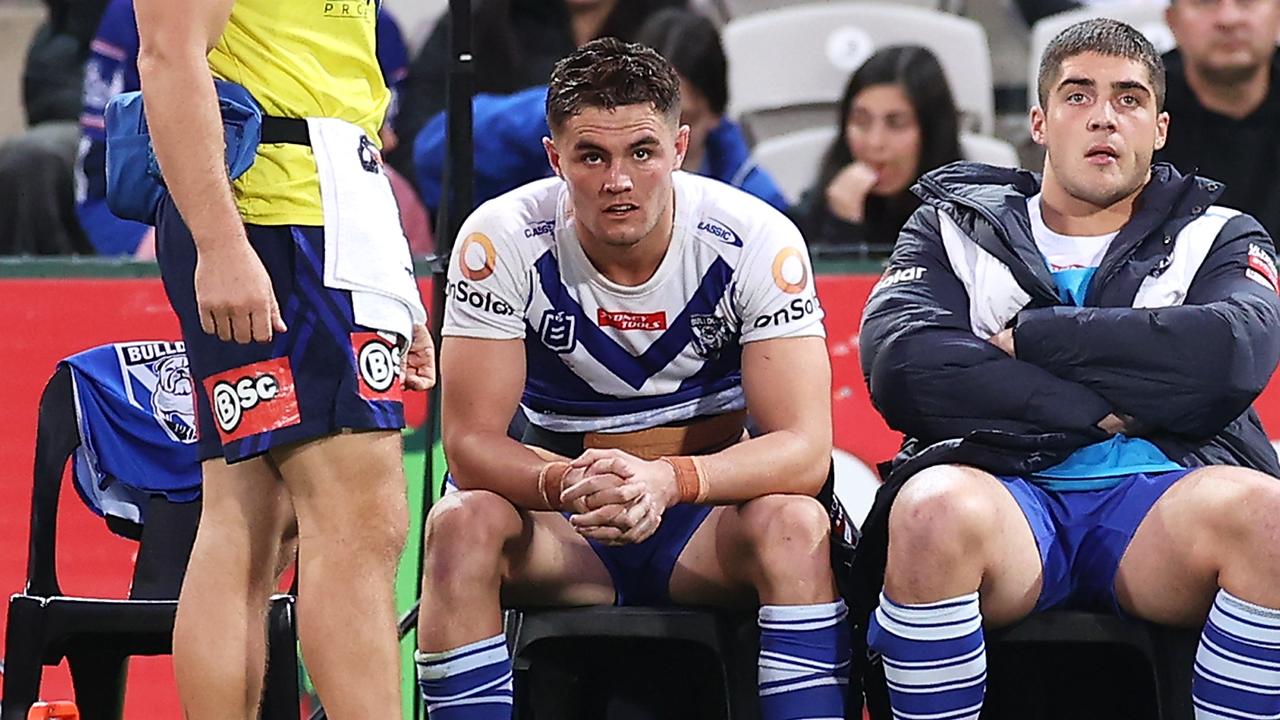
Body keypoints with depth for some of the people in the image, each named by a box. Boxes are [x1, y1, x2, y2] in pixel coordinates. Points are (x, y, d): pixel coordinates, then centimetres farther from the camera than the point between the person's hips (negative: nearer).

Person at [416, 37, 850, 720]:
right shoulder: (502, 241, -14)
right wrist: (567, 484, -39)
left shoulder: (757, 241, -15)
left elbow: (804, 447, -20)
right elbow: (471, 443, -16)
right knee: (462, 523, -30)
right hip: (563, 534, 1)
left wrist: (666, 480, -39)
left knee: (795, 523, -32)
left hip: (706, 516, 0)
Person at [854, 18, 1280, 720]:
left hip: (1157, 498, 0)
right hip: (1005, 490, 0)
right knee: (935, 507, -36)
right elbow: (899, 365, -2)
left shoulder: (1216, 237, 20)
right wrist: (1099, 412, -4)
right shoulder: (957, 230, 20)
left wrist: (1028, 337, -3)